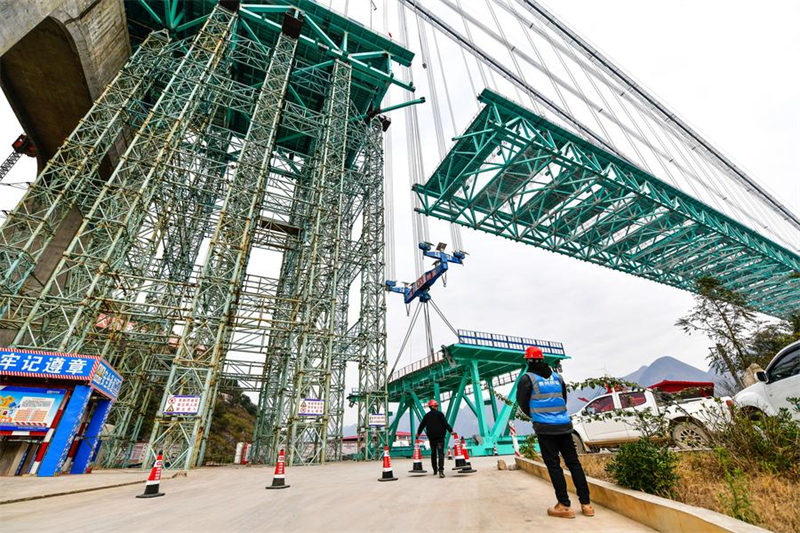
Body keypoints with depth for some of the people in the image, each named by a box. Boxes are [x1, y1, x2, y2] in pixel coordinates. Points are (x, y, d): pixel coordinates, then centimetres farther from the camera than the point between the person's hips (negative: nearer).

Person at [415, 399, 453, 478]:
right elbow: (445, 423, -11)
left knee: (433, 453, 17)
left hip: (431, 437, 4)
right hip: (440, 436, -4)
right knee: (441, 453, -7)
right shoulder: (440, 414, -4)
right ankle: (441, 470, -19)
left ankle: (435, 470, 25)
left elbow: (422, 425, 15)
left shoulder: (426, 415, 8)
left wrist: (418, 433, 29)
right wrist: (451, 431, -6)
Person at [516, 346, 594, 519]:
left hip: (545, 427, -5)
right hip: (564, 425, 5)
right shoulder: (557, 376, 11)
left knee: (554, 465, 2)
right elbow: (564, 399, 21)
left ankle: (564, 506, 5)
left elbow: (522, 403, 0)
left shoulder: (527, 378, -6)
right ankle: (586, 504, 16)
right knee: (574, 463, 12)